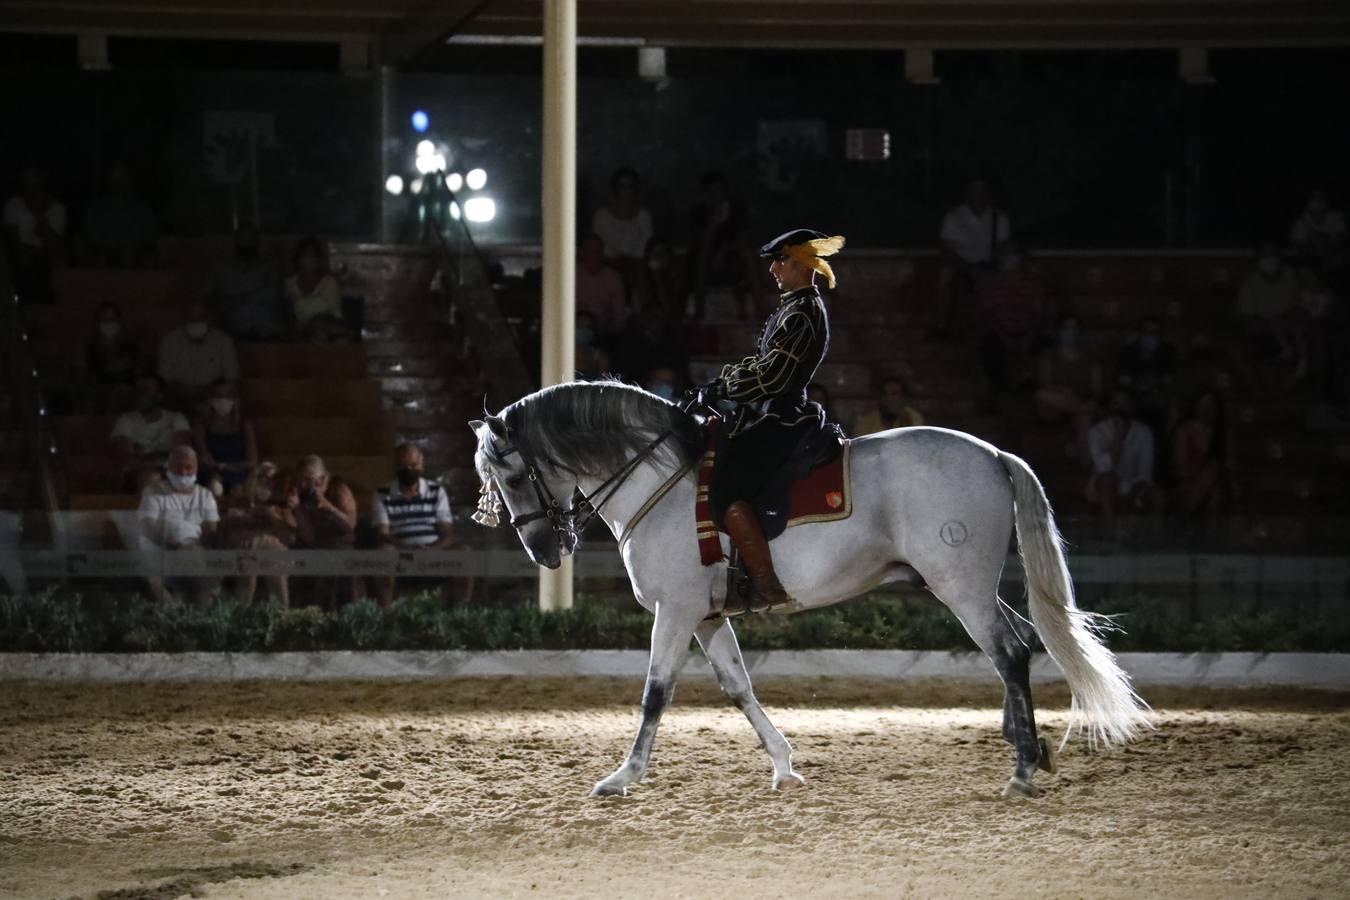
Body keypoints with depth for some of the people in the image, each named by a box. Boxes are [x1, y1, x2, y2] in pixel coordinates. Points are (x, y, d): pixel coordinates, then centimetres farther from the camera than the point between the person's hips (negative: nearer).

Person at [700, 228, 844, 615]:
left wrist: (720, 391, -10)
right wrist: (717, 386, 11)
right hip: (772, 415, 11)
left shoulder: (803, 314, -15)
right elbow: (761, 364, 22)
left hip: (780, 420, -11)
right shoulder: (793, 308, 19)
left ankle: (767, 585, -23)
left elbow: (770, 377, -19)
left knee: (727, 494, -22)